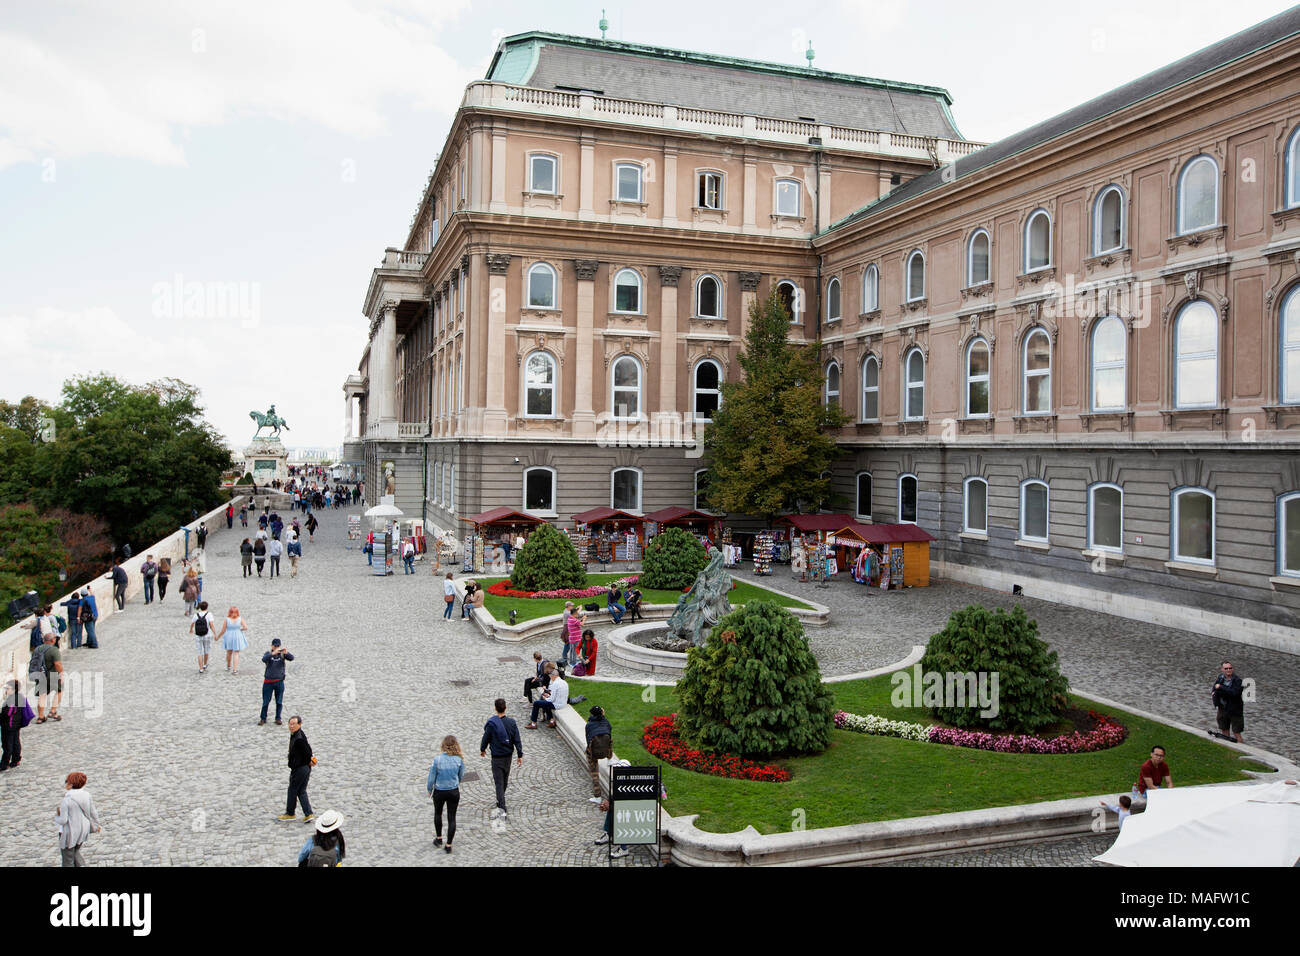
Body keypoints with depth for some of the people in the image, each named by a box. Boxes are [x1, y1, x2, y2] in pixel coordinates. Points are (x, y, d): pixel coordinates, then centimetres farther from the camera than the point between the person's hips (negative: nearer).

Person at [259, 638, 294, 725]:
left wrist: (286, 653, -36)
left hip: (279, 682, 1)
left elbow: (291, 658, -16)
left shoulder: (282, 654, -1)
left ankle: (278, 718, 20)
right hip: (268, 682, -1)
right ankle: (263, 718, 20)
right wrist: (273, 653, -39)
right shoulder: (268, 653, -3)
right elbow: (264, 659, -24)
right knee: (265, 702, 6)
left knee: (279, 702, 7)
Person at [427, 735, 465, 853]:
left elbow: (432, 777, -9)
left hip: (439, 792, 0)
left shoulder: (437, 759, -19)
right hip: (454, 791, 0)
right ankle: (448, 845, 15)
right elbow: (461, 776, 1)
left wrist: (429, 790, 8)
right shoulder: (459, 759, -13)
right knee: (452, 817, 11)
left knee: (438, 814, 25)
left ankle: (439, 838, 38)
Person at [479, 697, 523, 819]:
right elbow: (517, 740, -4)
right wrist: (520, 755, 3)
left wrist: (482, 750, 13)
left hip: (497, 756, -4)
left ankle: (502, 808, -10)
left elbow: (486, 738, -7)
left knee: (499, 782, -2)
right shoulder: (511, 722, -7)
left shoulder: (491, 724, -18)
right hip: (508, 755, 4)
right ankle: (500, 800, 40)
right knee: (505, 779, 21)